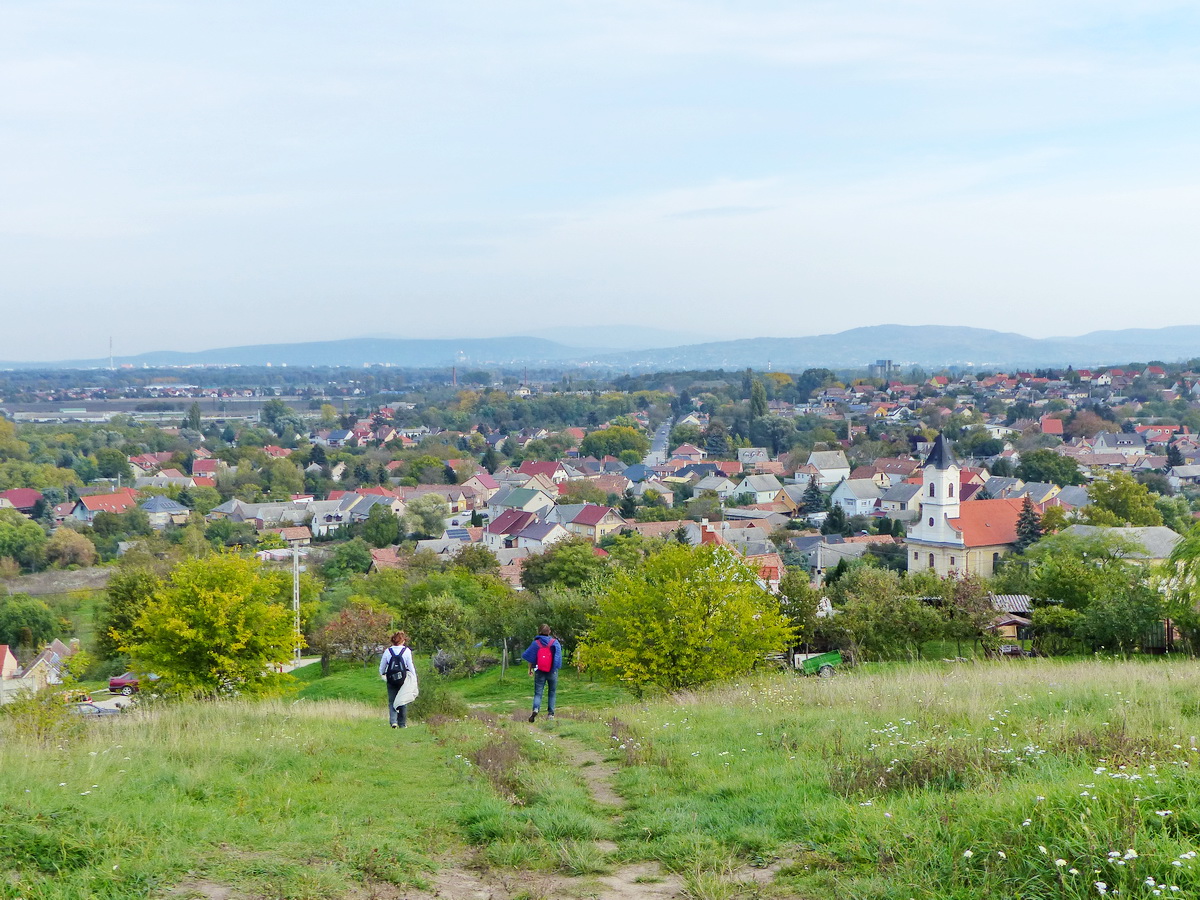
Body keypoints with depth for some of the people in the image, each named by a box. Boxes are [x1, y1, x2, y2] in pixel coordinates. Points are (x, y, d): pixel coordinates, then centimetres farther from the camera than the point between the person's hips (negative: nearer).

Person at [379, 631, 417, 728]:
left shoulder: (387, 651, -2)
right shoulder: (407, 651, -8)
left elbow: (381, 667, 7)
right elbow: (411, 666, -5)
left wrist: (381, 674, 29)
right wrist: (414, 679, 6)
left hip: (391, 680, 1)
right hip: (404, 680, -1)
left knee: (392, 702, 7)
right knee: (403, 702, 11)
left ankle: (393, 721, -11)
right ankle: (402, 724, 15)